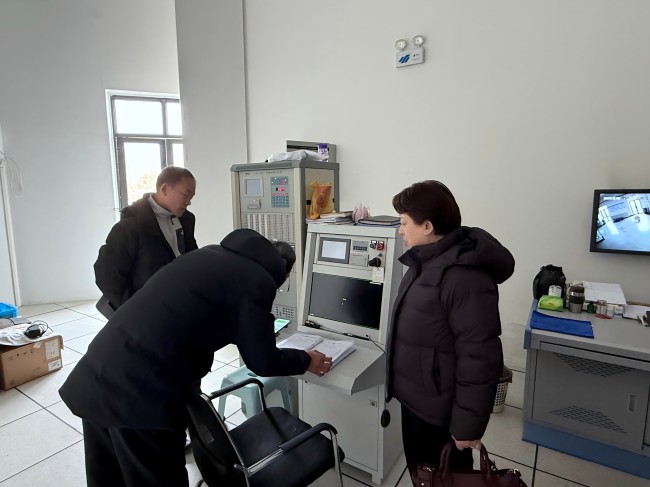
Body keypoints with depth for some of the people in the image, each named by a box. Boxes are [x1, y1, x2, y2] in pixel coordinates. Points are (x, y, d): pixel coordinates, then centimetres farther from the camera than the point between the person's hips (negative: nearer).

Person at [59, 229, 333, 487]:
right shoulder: (258, 280, -7)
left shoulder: (211, 253, 17)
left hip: (97, 373, 9)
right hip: (140, 393, -8)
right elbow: (261, 361, 0)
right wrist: (307, 361, 18)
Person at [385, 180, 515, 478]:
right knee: (419, 473, 27)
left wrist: (468, 423, -18)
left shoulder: (465, 277, -28)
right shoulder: (426, 260, 4)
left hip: (440, 409, -9)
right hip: (415, 398, 9)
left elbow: (479, 359, -26)